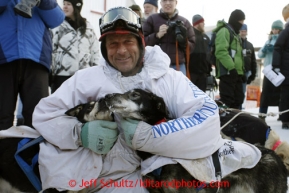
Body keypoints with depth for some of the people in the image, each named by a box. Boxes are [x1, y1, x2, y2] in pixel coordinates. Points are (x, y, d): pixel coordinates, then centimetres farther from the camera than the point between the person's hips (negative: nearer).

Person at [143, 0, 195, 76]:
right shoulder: (152, 19, 6)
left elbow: (192, 47, 10)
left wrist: (184, 41, -11)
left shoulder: (184, 22, 10)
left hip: (178, 66, 1)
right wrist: (157, 35, -11)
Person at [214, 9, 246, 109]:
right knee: (227, 101, -11)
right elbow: (221, 52, -21)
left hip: (236, 73, 10)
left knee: (238, 99, 12)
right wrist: (231, 67, -26)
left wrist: (241, 71, 21)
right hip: (227, 72, -10)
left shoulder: (235, 34, 25)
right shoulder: (224, 31, -7)